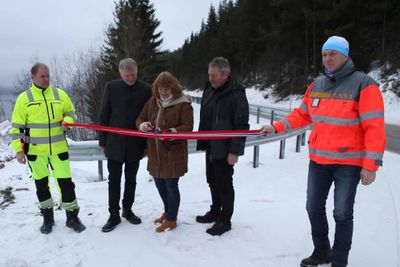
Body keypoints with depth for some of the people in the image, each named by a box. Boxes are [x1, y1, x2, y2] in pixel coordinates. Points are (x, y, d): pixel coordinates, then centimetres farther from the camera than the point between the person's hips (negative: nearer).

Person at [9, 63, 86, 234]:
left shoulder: (60, 94, 3)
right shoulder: (24, 98, -2)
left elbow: (71, 113, 13)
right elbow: (17, 126, 0)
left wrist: (67, 121, -10)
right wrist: (19, 149, -5)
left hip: (58, 148, 1)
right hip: (34, 151, 0)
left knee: (65, 181, 1)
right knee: (41, 184, 13)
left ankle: (72, 216, 16)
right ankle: (47, 217, 30)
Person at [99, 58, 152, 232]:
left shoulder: (146, 90, -2)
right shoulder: (111, 87, -2)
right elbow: (104, 115, 1)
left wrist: (147, 143, -2)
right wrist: (103, 141, 0)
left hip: (135, 144, 1)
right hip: (114, 143, 0)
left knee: (131, 179, 13)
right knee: (114, 180, 6)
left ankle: (127, 210, 31)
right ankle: (114, 215, 18)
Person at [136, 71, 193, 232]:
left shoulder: (183, 104, -11)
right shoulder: (152, 102, 8)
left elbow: (188, 127, -17)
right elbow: (140, 118, 12)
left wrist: (171, 132, -33)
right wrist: (143, 125, -12)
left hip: (173, 153, -6)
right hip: (155, 152, 7)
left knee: (171, 185, 3)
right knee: (159, 183, 19)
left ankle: (171, 220, 22)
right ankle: (168, 211, 42)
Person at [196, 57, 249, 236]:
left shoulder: (236, 94, -16)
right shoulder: (209, 90, 9)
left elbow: (242, 125, -19)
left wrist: (235, 151, -20)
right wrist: (202, 142, 17)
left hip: (224, 149, -8)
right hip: (210, 147, 8)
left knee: (224, 184, 3)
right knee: (212, 181, 19)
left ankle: (225, 220, 18)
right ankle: (215, 211, 36)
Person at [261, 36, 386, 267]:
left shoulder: (363, 84, -12)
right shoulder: (317, 85, 6)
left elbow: (374, 127, -15)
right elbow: (302, 115, 14)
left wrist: (370, 165, -18)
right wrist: (276, 128, 3)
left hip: (348, 161, -6)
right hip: (318, 159, 6)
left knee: (342, 214, 5)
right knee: (314, 208, 14)